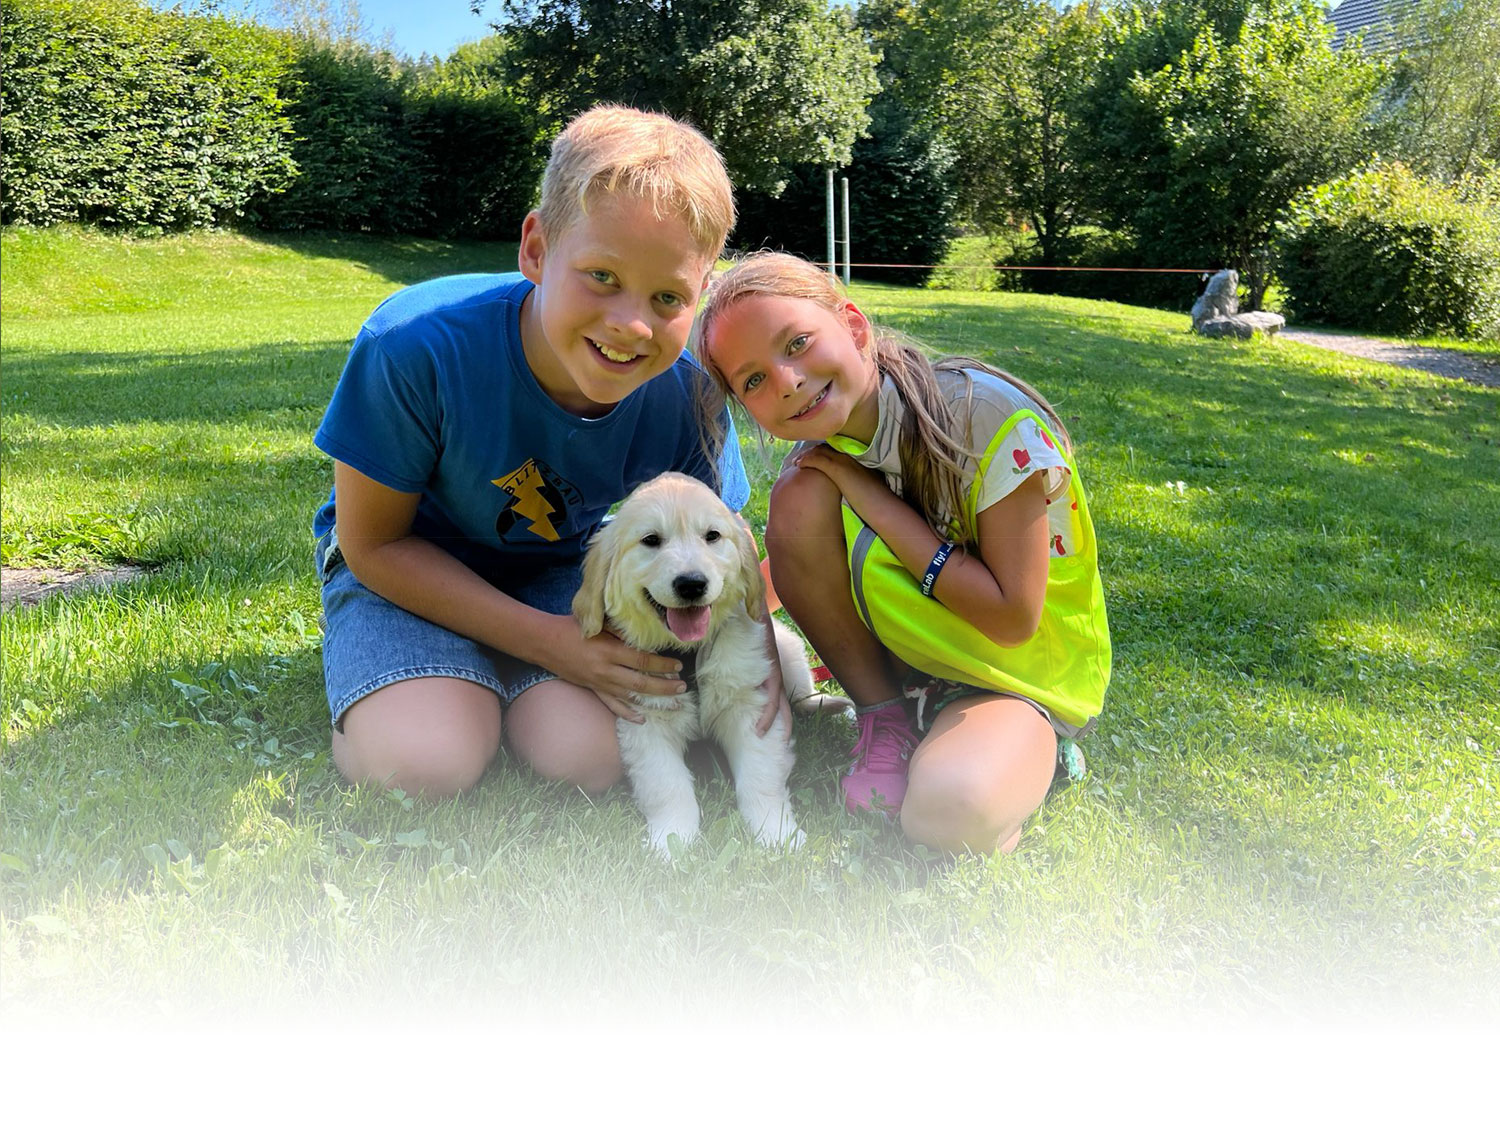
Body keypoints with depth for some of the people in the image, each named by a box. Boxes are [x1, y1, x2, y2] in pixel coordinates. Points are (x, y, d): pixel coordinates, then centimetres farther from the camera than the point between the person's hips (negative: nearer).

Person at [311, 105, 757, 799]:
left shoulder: (687, 399, -22)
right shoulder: (418, 346, -31)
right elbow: (374, 542, -18)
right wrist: (547, 640, -25)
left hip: (561, 569, 2)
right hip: (408, 565, -1)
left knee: (588, 756, -24)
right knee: (423, 763, -26)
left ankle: (491, 679, 8)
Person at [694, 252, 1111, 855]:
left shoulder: (990, 415, -24)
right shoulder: (820, 449, -7)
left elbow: (1012, 618, -23)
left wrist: (878, 504, -23)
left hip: (1018, 675, -5)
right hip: (899, 652, 5)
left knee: (946, 810, -36)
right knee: (800, 499, -19)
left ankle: (1027, 756, 1)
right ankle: (885, 719, -3)